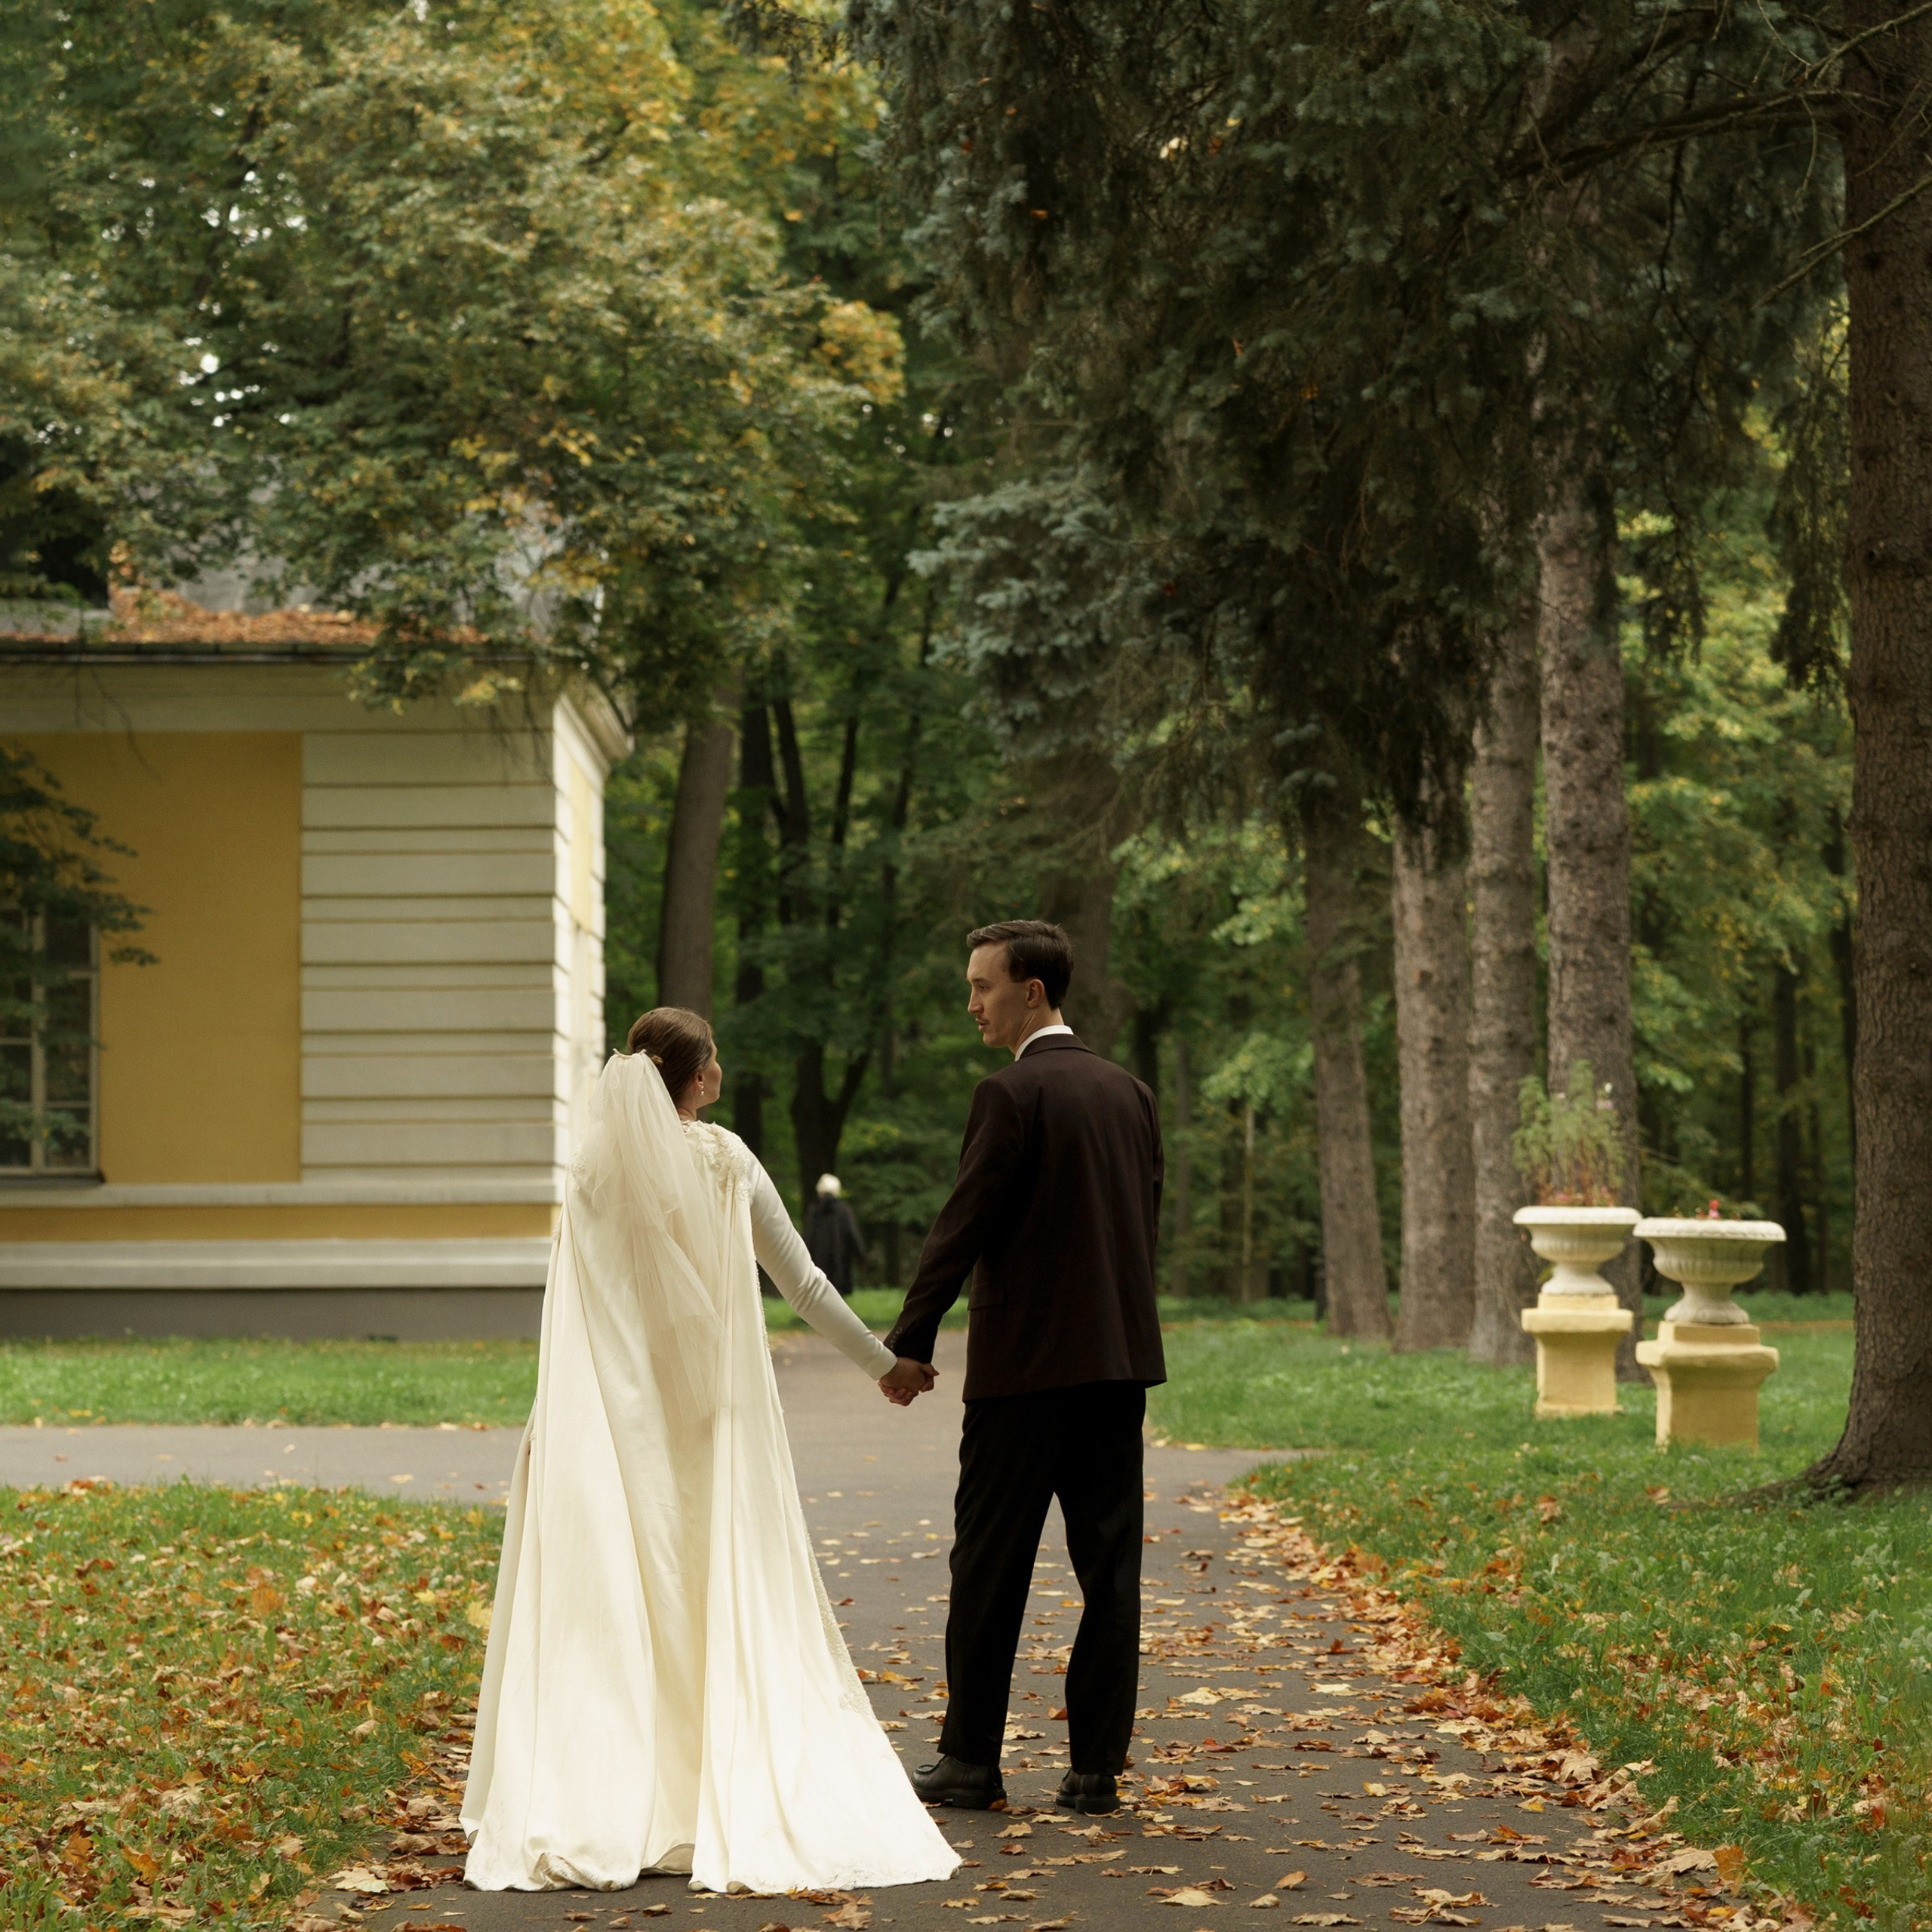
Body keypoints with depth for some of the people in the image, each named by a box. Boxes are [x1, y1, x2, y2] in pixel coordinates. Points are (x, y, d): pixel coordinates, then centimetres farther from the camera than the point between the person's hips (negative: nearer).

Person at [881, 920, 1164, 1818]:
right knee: (1109, 1563, 5)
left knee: (991, 1561, 2)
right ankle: (1096, 1767, 6)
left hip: (1026, 1363, -6)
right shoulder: (1131, 1092, 11)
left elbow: (961, 1227, -11)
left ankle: (972, 1759, 7)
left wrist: (909, 1341, -5)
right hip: (1120, 1357, 7)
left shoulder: (1011, 1094, -11)